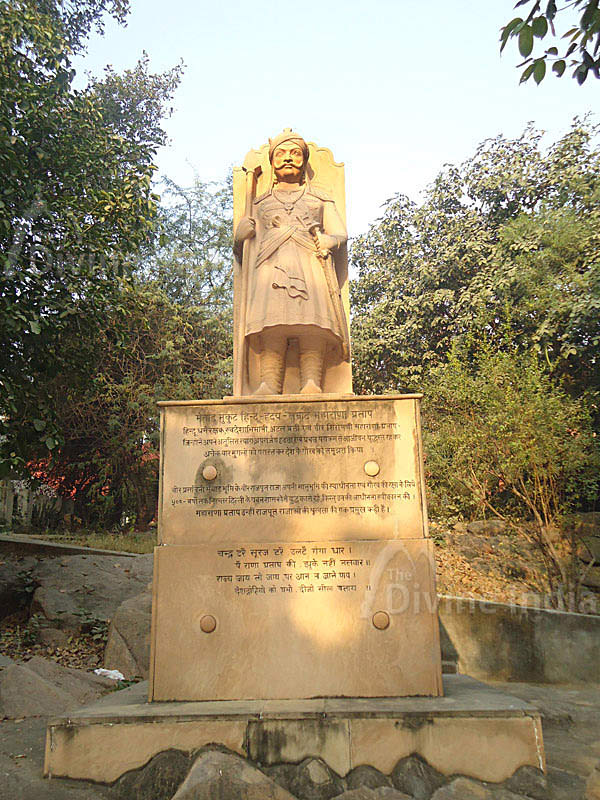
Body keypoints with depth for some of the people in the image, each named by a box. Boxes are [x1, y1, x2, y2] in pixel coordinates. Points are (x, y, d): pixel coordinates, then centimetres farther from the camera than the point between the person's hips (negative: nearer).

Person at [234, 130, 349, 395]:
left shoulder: (320, 199, 33)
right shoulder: (260, 203, 35)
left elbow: (341, 233, 18)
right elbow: (240, 240, 26)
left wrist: (326, 240, -2)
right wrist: (245, 227, 7)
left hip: (310, 259, 0)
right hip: (271, 261, 1)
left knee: (312, 316, -27)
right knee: (271, 319, -27)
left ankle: (312, 383, -40)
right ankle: (269, 383, -37)